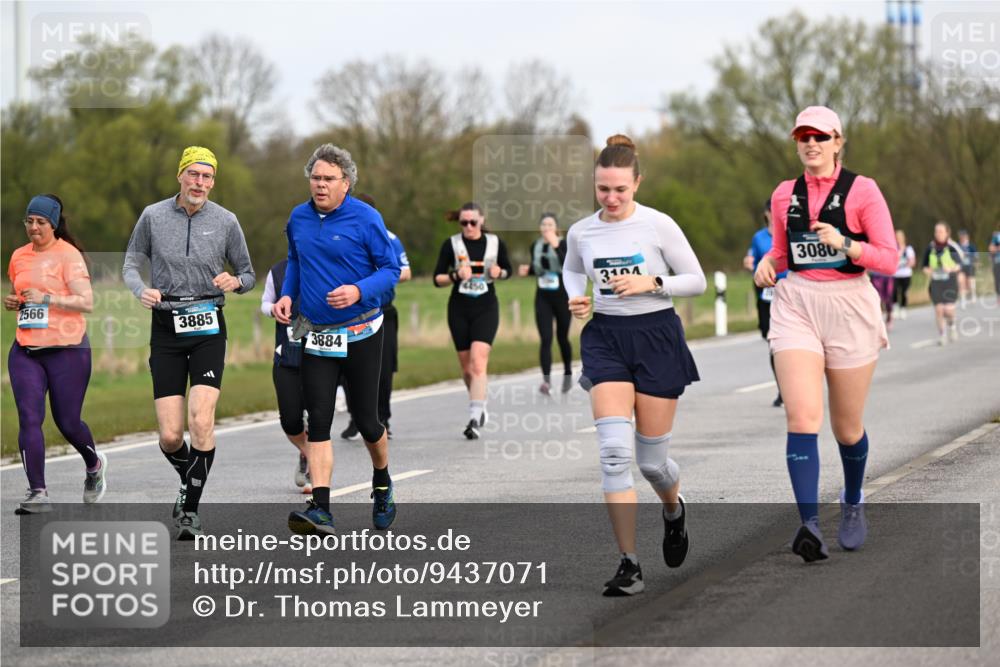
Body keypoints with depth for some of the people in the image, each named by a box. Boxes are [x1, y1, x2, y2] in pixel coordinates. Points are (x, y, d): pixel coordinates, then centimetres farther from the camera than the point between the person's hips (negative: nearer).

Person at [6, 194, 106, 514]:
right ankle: (37, 492, -7)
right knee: (29, 419, -9)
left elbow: (87, 302, -13)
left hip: (67, 350, -5)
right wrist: (11, 302, 4)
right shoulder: (19, 256, 11)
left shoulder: (69, 255, -7)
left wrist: (46, 299, -18)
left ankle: (94, 465, 35)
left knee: (67, 422, 4)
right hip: (25, 351, 5)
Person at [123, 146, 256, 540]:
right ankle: (190, 482, 29)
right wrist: (142, 290, -12)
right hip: (166, 328, 1)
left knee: (201, 421, -18)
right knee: (170, 436, -4)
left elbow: (248, 275, 9)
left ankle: (190, 508, -4)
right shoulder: (153, 216, 1)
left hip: (208, 329, -1)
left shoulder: (226, 221, 1)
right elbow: (131, 265, 9)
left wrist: (236, 281, -14)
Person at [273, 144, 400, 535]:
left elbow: (390, 269, -7)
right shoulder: (298, 219, 5)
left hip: (360, 335, -3)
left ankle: (382, 485, 34)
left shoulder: (365, 218, -10)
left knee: (366, 419, 4)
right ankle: (320, 510, -11)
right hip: (315, 337, 4)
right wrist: (287, 295, 5)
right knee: (318, 421, -6)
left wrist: (358, 290, -24)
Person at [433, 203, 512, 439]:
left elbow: (507, 270, 16)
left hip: (486, 307, -2)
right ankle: (480, 407, 32)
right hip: (459, 309, 2)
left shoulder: (495, 243, 2)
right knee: (466, 367, 9)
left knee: (478, 363, -17)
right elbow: (437, 278, 0)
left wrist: (499, 272, -7)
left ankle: (475, 418, -22)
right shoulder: (451, 244, -1)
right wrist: (456, 276, -20)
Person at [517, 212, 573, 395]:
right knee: (545, 339, -10)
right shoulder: (536, 246, 5)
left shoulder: (563, 244, -8)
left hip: (562, 296, -2)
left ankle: (568, 373, 35)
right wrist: (527, 270, -2)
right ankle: (546, 380, -17)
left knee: (562, 338, 11)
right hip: (542, 298, 2)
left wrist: (556, 246, -35)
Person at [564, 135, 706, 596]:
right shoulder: (580, 232, 2)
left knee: (651, 459, 4)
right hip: (605, 337, 2)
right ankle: (629, 565, -13)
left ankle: (673, 509, 43)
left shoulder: (659, 226, -7)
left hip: (656, 336, -2)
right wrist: (576, 298, 4)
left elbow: (697, 280, -1)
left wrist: (651, 283, -16)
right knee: (614, 450, -16)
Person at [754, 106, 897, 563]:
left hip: (849, 308, -2)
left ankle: (853, 504, 38)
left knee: (847, 427, 9)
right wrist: (768, 263, 1)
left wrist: (843, 243, -22)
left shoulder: (862, 191, -3)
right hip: (796, 306, 2)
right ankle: (810, 524, -25)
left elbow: (888, 259, -6)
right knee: (801, 416, -17)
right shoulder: (784, 195, 9)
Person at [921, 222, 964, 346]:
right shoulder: (930, 248, 4)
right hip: (935, 281, 3)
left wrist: (951, 268, -24)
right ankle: (942, 334, 12)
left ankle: (951, 324, 19)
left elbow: (960, 265, -4)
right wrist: (926, 270, -9)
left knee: (948, 309, -14)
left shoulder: (953, 247, -5)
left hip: (950, 281, -3)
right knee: (938, 309, -3)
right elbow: (924, 264, 13)